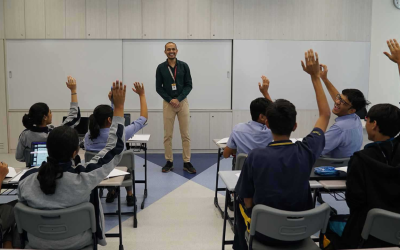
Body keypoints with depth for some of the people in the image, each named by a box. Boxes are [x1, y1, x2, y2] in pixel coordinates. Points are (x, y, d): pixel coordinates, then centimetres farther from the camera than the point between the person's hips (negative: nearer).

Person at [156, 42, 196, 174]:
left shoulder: (184, 66, 0)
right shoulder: (161, 67, 0)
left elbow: (188, 85, -2)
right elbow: (158, 88, 0)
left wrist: (178, 99, -14)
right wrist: (170, 100, -12)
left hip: (183, 102, 0)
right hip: (168, 103, 0)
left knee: (185, 134, 1)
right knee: (167, 135, 3)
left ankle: (187, 162, 9)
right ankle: (169, 162, 14)